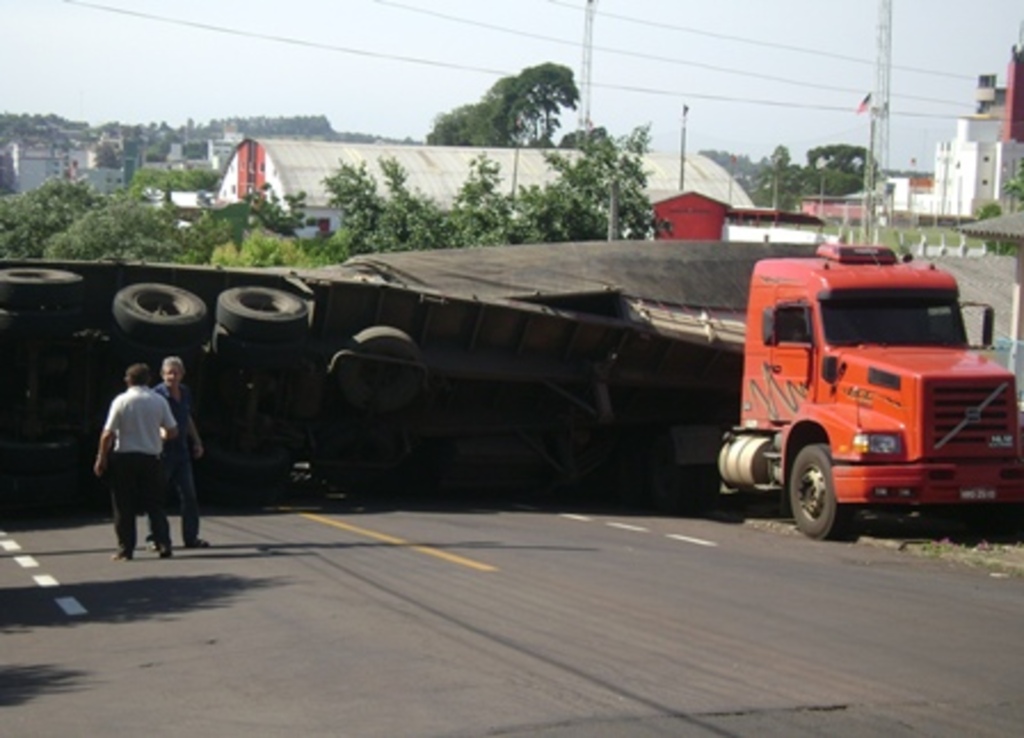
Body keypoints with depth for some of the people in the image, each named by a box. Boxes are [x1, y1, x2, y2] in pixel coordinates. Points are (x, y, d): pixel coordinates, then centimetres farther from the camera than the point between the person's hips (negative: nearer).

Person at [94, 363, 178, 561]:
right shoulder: (159, 401, 0)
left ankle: (125, 550, 4)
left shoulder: (121, 401, -8)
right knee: (155, 505, 10)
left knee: (124, 507, 4)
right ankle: (164, 545, 3)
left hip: (124, 456, -2)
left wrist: (101, 458, -1)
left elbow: (108, 434, -11)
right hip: (151, 456, 2)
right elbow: (172, 431, 3)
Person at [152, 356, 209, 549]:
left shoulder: (185, 393, 11)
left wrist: (196, 441, 25)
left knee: (189, 495, 6)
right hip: (162, 452, -6)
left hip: (181, 451, 7)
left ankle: (191, 537, 12)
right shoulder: (156, 394, -11)